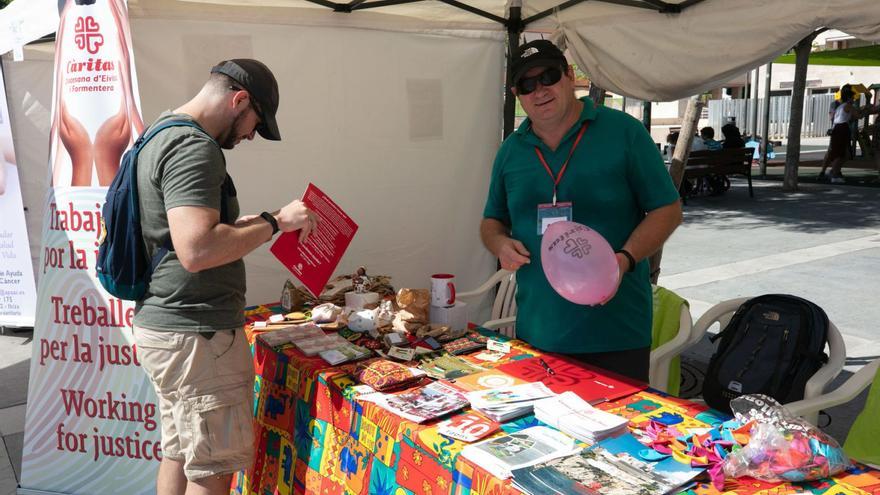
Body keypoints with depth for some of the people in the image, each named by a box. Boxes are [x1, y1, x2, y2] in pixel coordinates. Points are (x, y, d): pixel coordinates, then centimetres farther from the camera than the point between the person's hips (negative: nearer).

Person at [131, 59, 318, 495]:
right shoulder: (194, 147, -18)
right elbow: (196, 251, -28)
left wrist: (249, 224, 16)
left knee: (178, 455, 19)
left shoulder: (160, 136, 15)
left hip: (161, 325, 10)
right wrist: (275, 222, -18)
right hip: (196, 334, -10)